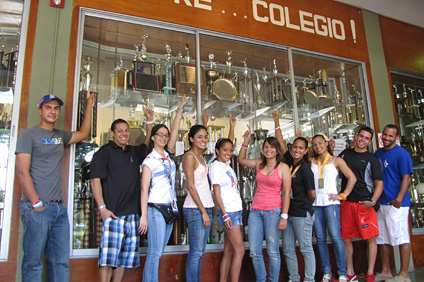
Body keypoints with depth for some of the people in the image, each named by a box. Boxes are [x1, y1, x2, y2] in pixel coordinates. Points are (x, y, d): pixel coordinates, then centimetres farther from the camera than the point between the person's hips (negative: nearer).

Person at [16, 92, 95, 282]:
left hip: (59, 208, 6)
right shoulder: (29, 135, -1)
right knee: (33, 262, 0)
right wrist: (37, 204, -14)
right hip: (36, 208, -6)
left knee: (61, 261, 8)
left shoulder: (60, 136, 17)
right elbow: (22, 172, -8)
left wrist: (89, 106, 24)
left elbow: (83, 134, 30)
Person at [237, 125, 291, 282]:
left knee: (272, 251, 1)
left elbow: (286, 193, -6)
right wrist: (246, 141, 16)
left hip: (273, 211, -4)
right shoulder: (259, 164, 11)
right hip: (255, 211, 5)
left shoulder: (283, 167, -2)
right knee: (254, 251, 6)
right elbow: (241, 160, 26)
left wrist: (284, 216, -12)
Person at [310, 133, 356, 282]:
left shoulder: (336, 161, 6)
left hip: (330, 202, -4)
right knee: (320, 238, 4)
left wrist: (343, 195, -4)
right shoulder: (312, 162, 16)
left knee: (335, 236, -10)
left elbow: (352, 178, 1)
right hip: (315, 203, 4)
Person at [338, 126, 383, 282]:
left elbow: (379, 184, -2)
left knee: (370, 238, -4)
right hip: (346, 203, 4)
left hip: (364, 204, -3)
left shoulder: (372, 159, 2)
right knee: (345, 238, 6)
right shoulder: (345, 153, 13)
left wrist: (372, 201, -17)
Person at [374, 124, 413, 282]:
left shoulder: (402, 154, -6)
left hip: (396, 204, -7)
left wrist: (399, 199, -23)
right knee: (382, 239, 12)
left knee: (401, 238, -2)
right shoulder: (378, 153, 15)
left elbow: (406, 177, -13)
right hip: (381, 203, 8)